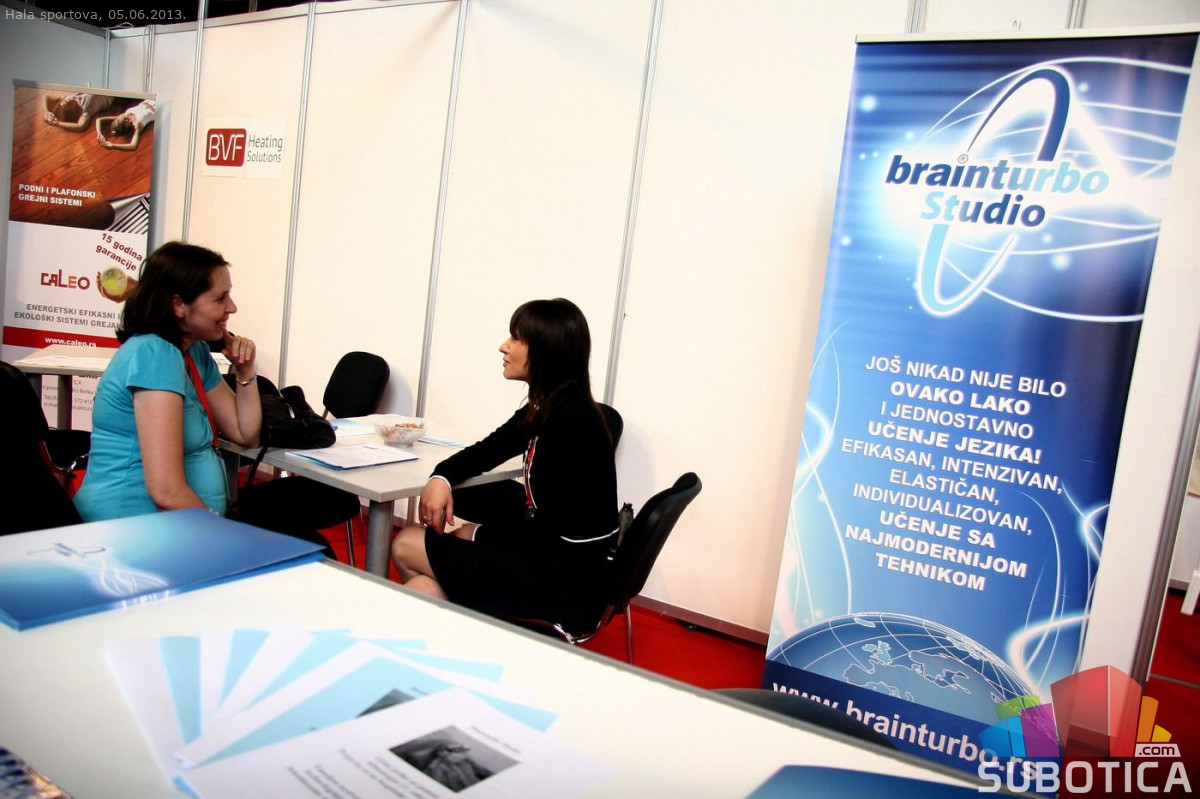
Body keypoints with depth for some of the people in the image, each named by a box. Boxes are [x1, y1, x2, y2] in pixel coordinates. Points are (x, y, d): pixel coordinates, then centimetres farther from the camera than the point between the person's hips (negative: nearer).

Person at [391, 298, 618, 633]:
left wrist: (478, 534, -5)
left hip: (566, 584, -8)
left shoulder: (571, 419, -21)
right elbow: (485, 452, 15)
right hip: (553, 559, 8)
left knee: (407, 545, 0)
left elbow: (549, 532, -21)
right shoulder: (544, 408, 6)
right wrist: (441, 478, -5)